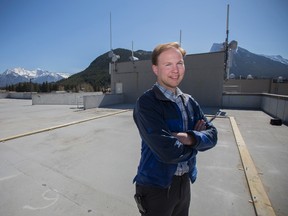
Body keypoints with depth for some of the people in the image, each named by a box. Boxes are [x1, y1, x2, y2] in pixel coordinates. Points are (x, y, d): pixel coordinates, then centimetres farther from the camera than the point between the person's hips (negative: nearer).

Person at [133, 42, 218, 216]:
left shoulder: (190, 102, 1)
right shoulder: (146, 103, -22)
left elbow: (212, 135, -4)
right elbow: (168, 152, -28)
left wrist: (190, 138, -24)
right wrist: (196, 139, -11)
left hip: (184, 183, 6)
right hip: (156, 186, -6)